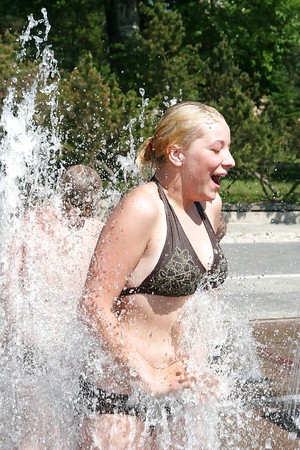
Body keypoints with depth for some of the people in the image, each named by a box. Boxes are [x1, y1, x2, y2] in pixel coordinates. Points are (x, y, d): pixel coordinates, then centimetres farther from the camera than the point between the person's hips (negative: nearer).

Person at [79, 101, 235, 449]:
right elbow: (94, 306, -21)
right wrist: (148, 378, -21)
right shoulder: (142, 209, -18)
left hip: (180, 386, 8)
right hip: (121, 394, -8)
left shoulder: (210, 206, 7)